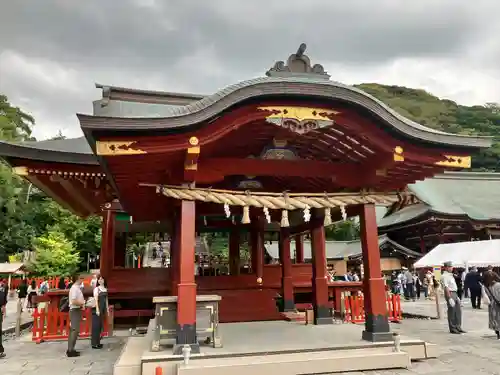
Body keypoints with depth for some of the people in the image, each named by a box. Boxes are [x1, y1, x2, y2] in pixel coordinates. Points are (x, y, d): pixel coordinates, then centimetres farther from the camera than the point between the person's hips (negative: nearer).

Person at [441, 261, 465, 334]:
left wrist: (456, 296, 20)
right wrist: (450, 298, -26)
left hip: (454, 293, 10)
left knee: (458, 310, 12)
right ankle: (452, 329, 5)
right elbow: (446, 287, -21)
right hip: (450, 294, -10)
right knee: (451, 312, -3)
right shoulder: (444, 276, -14)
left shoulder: (450, 275, 17)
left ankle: (458, 327, 21)